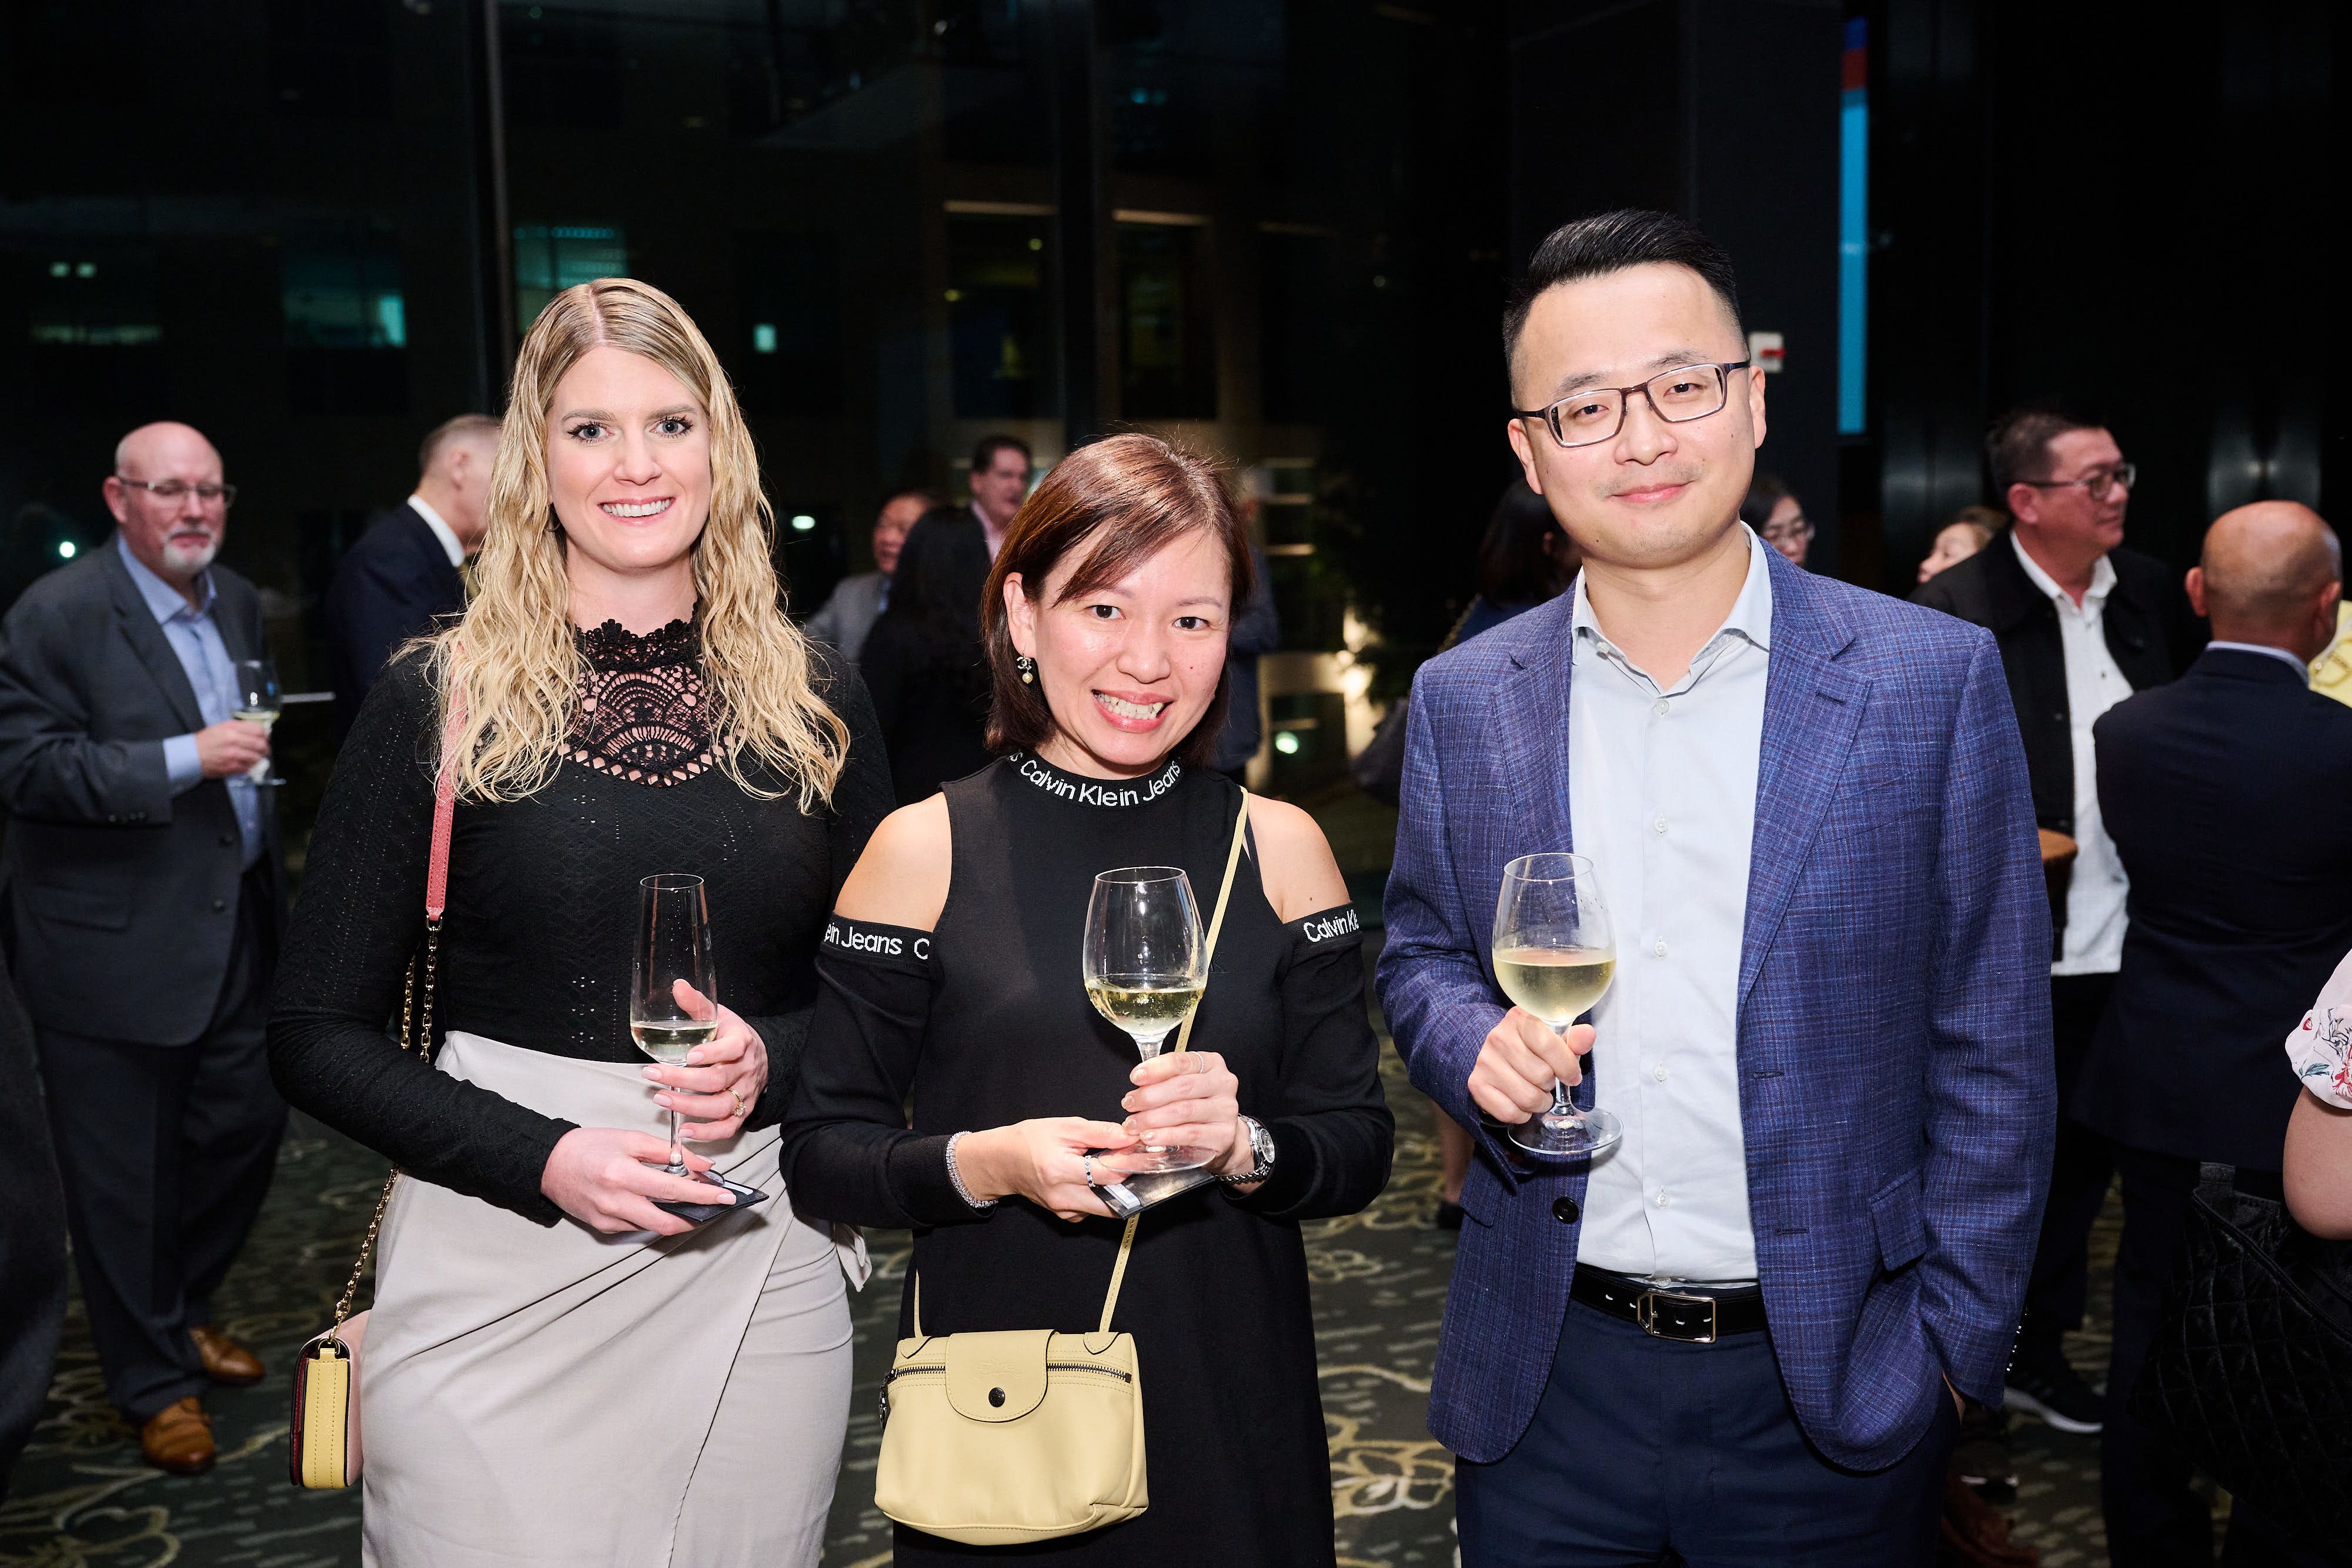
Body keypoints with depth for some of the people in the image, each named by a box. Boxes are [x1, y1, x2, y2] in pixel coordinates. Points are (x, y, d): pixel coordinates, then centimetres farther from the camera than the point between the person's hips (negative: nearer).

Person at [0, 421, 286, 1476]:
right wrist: (185, 760, -25)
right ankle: (154, 1381, 23)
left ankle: (181, 1309, 40)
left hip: (234, 926, 7)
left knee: (246, 1125, 15)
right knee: (126, 1173, 6)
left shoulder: (238, 603, 9)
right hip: (114, 946, -7)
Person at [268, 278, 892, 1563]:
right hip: (498, 1277, -2)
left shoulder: (811, 705, 3)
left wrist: (772, 1062, -11)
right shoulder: (441, 702, -4)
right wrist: (545, 1159, -16)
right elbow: (318, 1037, -3)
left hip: (757, 1274, 3)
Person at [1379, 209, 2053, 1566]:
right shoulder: (1461, 702, 0)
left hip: (1833, 1392, -1)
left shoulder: (1935, 679, -6)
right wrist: (1479, 1041, -11)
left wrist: (1954, 1340, -5)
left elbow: (1992, 1049, -3)